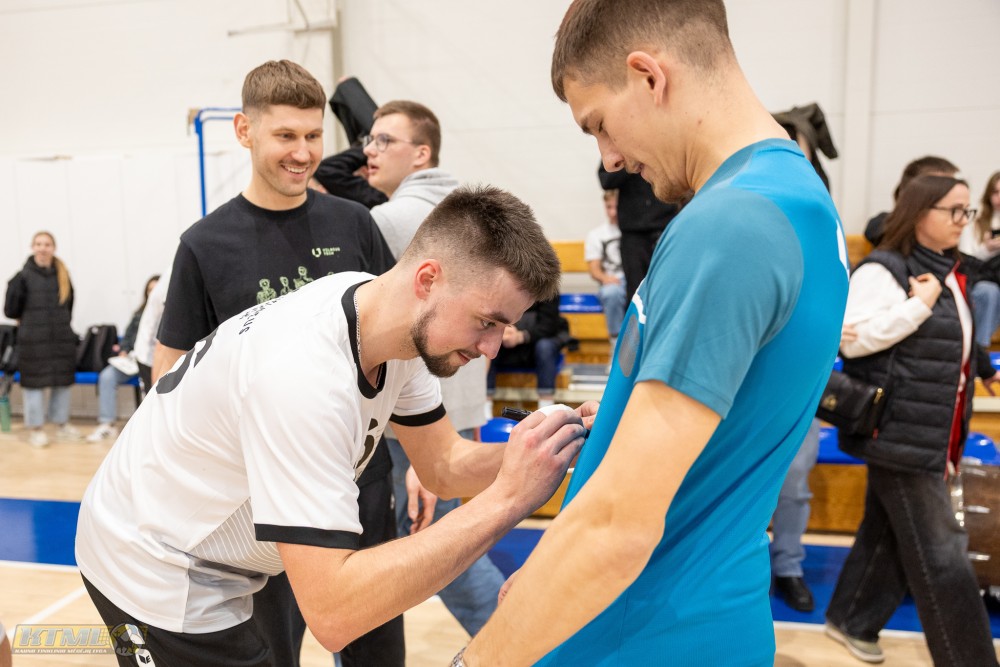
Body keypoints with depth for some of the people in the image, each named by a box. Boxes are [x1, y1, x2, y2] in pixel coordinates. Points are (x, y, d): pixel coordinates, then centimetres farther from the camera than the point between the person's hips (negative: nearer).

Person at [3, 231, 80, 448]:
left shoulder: (62, 275, 4)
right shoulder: (24, 276, -6)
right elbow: (10, 310, -4)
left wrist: (61, 322, 8)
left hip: (62, 338, 4)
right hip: (33, 340, -4)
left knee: (63, 380, 12)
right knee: (35, 381, 3)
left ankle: (62, 423, 26)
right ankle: (35, 428, 15)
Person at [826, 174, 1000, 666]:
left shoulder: (949, 272, 14)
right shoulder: (883, 269, -14)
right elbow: (852, 339, -24)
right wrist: (919, 304, -21)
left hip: (933, 433, 9)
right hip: (899, 432, -9)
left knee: (889, 534, 19)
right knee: (939, 553, -1)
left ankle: (852, 621, 35)